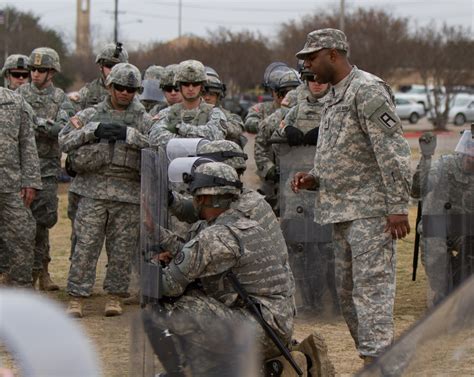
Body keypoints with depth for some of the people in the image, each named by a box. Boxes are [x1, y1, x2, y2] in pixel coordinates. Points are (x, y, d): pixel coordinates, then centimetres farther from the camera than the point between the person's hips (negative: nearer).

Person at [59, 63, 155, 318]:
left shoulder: (143, 120, 8)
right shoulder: (90, 115, 9)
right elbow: (64, 142, -1)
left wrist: (128, 134, -16)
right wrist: (95, 129, -11)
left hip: (128, 193, 0)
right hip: (93, 189, 0)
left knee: (122, 249, 3)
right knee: (86, 245, -4)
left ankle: (115, 297, 14)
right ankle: (76, 298, 0)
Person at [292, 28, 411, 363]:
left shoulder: (367, 91, -11)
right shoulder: (334, 97, 20)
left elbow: (393, 152, -17)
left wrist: (398, 206, -22)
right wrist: (314, 179, 9)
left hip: (370, 211, -10)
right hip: (341, 211, 10)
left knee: (371, 287, -13)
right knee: (347, 292, 12)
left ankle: (377, 359, -16)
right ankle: (375, 357, 19)